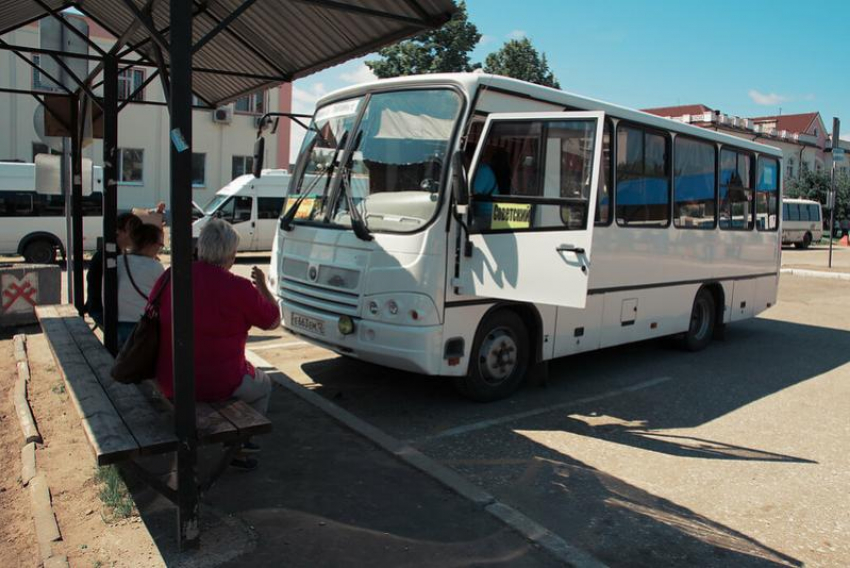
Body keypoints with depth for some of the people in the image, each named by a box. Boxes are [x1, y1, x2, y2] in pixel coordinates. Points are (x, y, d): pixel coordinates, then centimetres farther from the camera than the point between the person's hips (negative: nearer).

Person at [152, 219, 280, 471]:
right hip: (219, 385, -6)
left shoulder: (168, 277, -4)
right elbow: (273, 321, -2)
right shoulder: (239, 288, -18)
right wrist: (263, 286, 13)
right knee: (263, 385, 26)